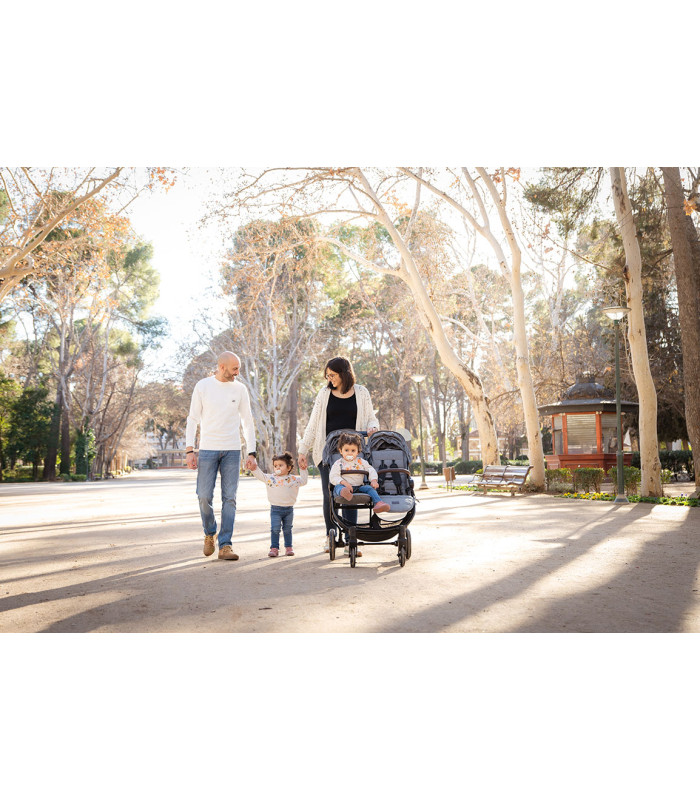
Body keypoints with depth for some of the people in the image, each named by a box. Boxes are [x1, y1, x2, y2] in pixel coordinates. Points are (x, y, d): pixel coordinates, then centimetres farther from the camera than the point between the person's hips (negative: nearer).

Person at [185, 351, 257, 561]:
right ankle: (210, 533, 23)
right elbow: (193, 419, 3)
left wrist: (252, 453, 1)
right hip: (207, 449, -1)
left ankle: (225, 545, 3)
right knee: (204, 496, -4)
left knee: (229, 498, -2)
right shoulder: (203, 386, 1)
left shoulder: (240, 389, 5)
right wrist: (189, 450, -6)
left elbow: (248, 422, 8)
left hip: (232, 451, 1)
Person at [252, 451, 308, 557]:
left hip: (289, 509, 1)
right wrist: (254, 468, -11)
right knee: (275, 529, -7)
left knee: (287, 529, 12)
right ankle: (274, 548, 0)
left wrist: (303, 469, 1)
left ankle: (289, 547, 23)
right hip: (275, 509, -1)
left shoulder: (294, 479, 4)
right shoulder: (270, 478, 2)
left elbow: (303, 481, 11)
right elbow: (260, 475, 3)